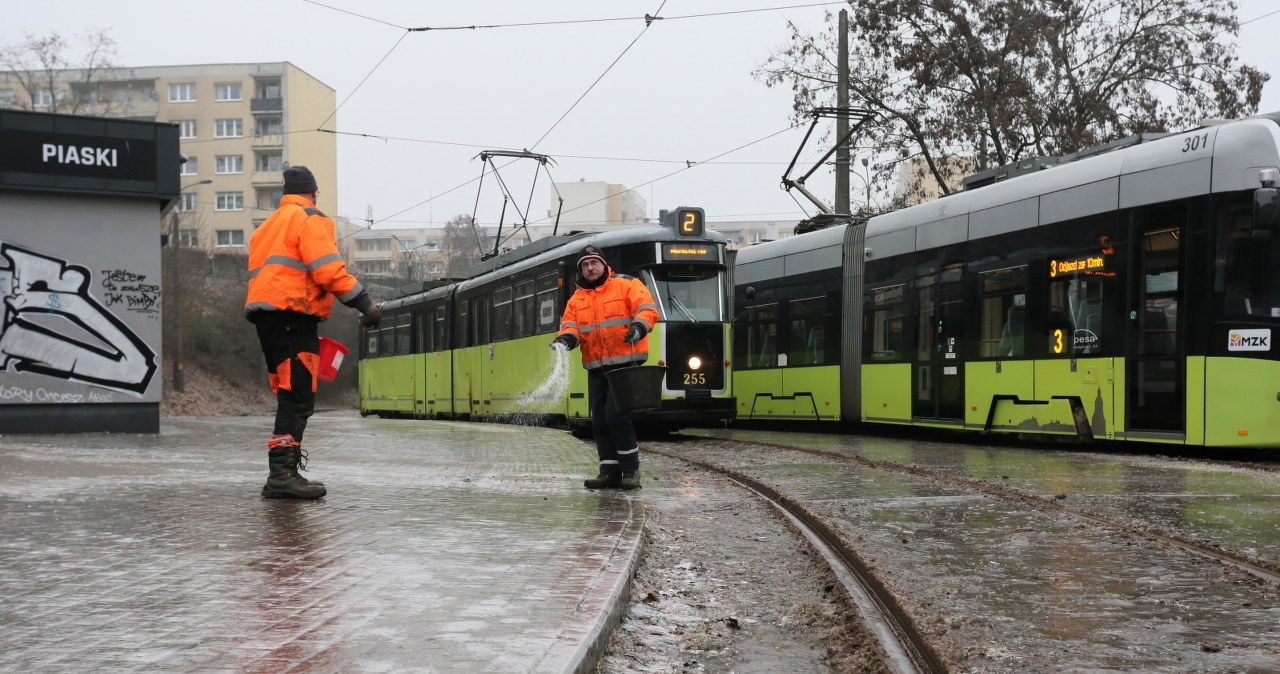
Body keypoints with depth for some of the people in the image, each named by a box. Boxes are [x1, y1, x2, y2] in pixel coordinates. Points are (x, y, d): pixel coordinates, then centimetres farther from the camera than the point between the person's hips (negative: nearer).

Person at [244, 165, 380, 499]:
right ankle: (282, 474, -21)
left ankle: (284, 475, 12)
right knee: (297, 398, -14)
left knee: (291, 399, 12)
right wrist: (364, 303, -13)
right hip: (291, 312, -9)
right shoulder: (310, 219, 0)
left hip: (264, 313, 9)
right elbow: (328, 269, -14)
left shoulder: (268, 226, 28)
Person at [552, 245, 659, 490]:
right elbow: (570, 326, 8)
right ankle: (610, 471, 13)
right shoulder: (577, 299, 16)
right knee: (599, 419, 5)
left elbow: (647, 309, -9)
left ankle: (630, 470, -5)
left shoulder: (626, 285, 1)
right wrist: (566, 338, -15)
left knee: (616, 414, -15)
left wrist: (639, 326, -29)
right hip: (596, 368, 6)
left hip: (625, 363, -6)